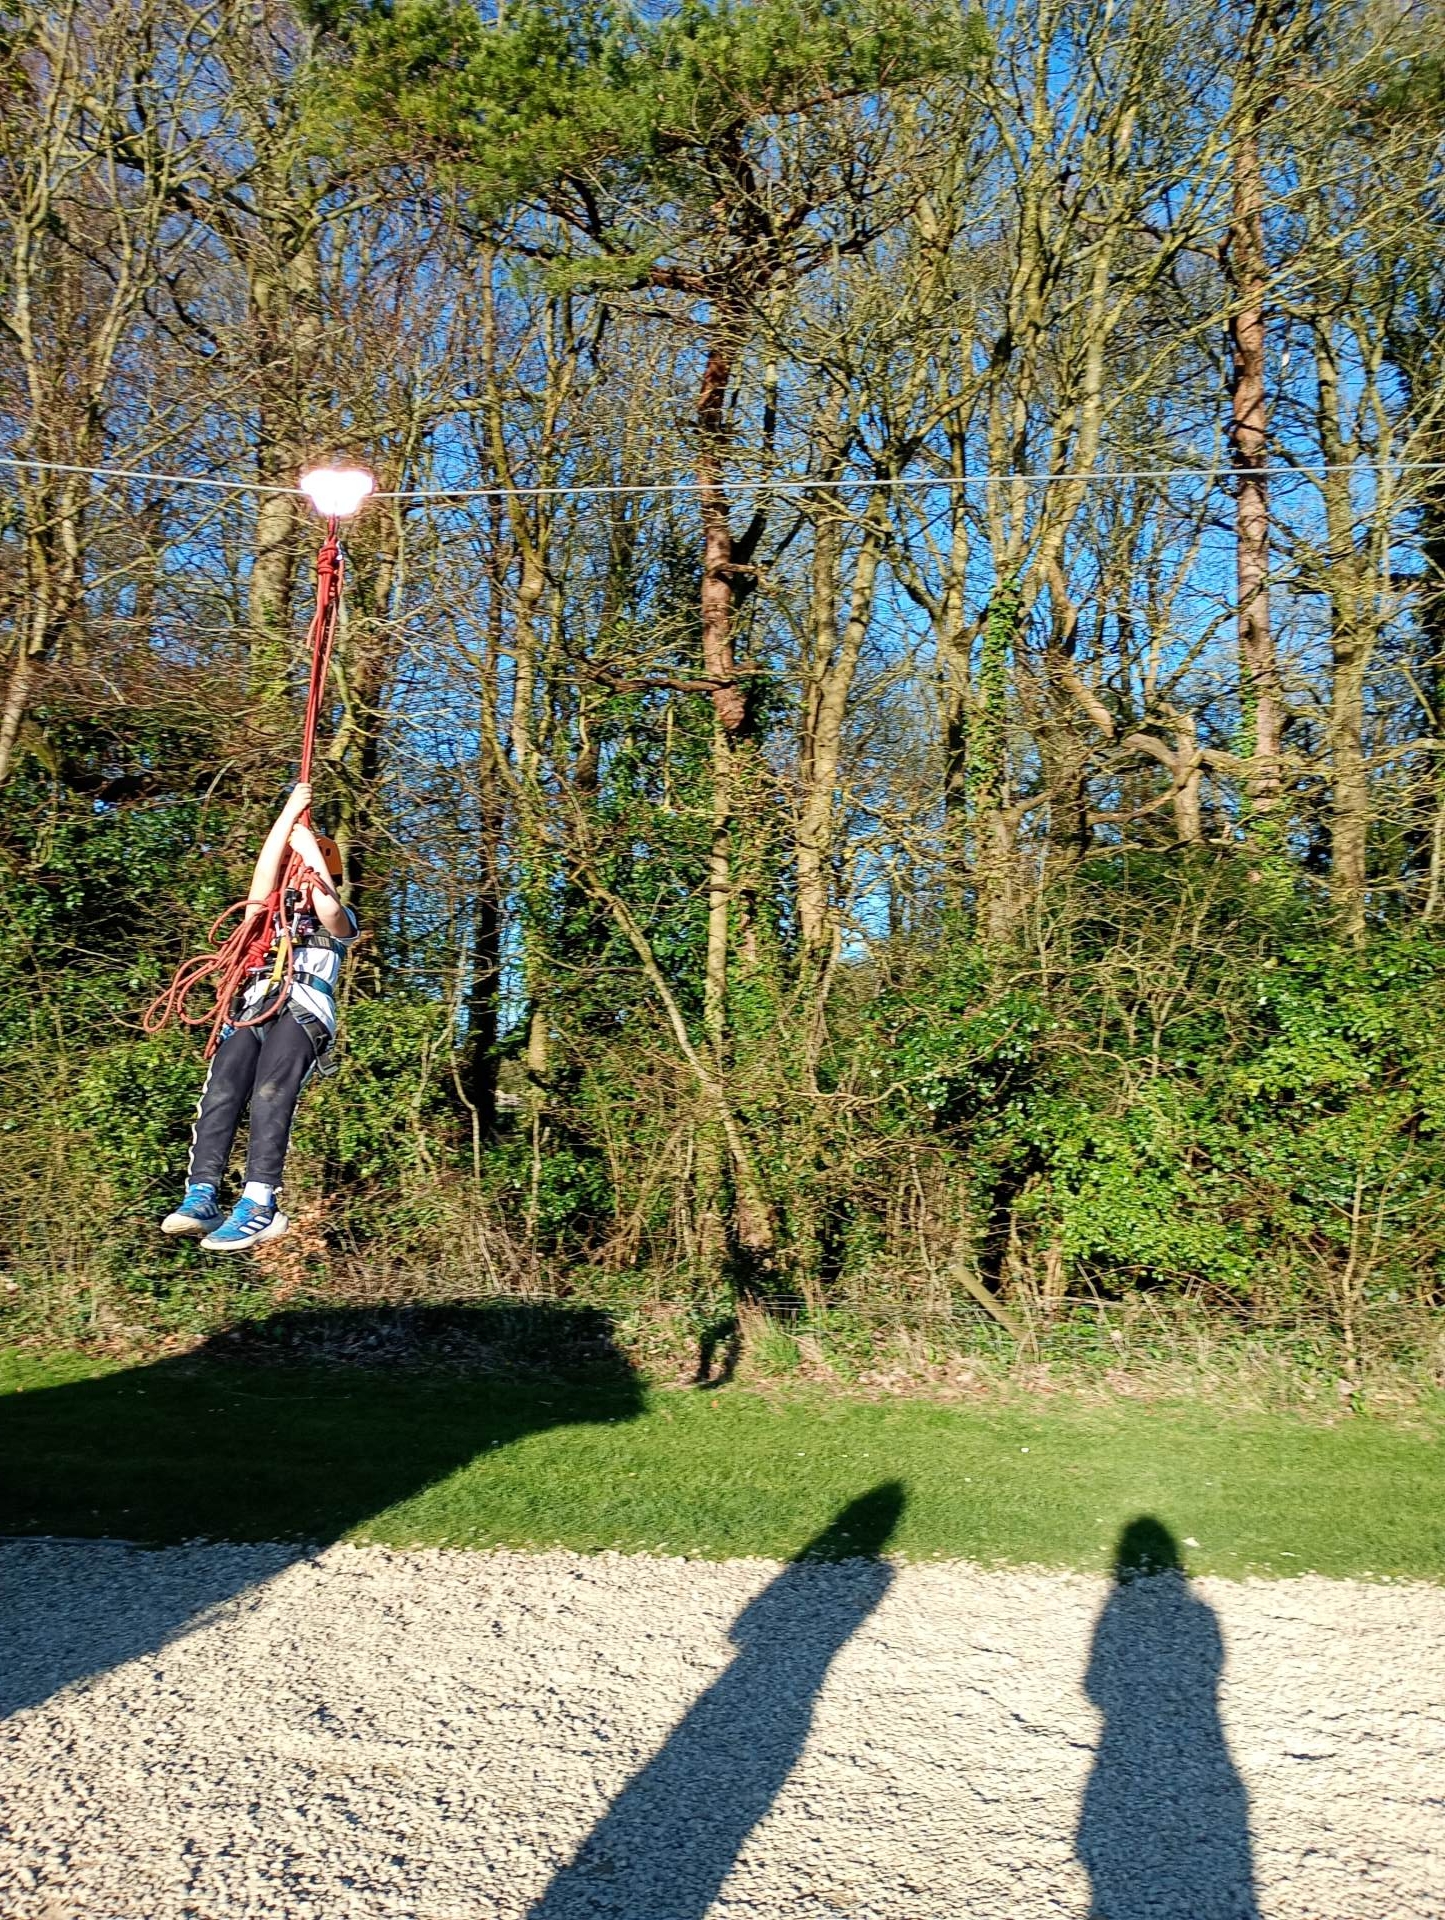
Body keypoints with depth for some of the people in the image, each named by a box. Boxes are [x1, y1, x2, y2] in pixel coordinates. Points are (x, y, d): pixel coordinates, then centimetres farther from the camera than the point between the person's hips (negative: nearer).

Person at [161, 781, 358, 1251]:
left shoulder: (340, 924, 24)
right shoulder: (270, 915, 33)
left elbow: (329, 908, 1)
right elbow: (265, 873, 18)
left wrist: (309, 847, 10)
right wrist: (289, 814, 17)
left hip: (303, 1014, -4)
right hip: (251, 1013, 4)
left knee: (270, 1095, -30)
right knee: (221, 1091, -24)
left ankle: (259, 1205, -42)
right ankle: (201, 1196, -35)